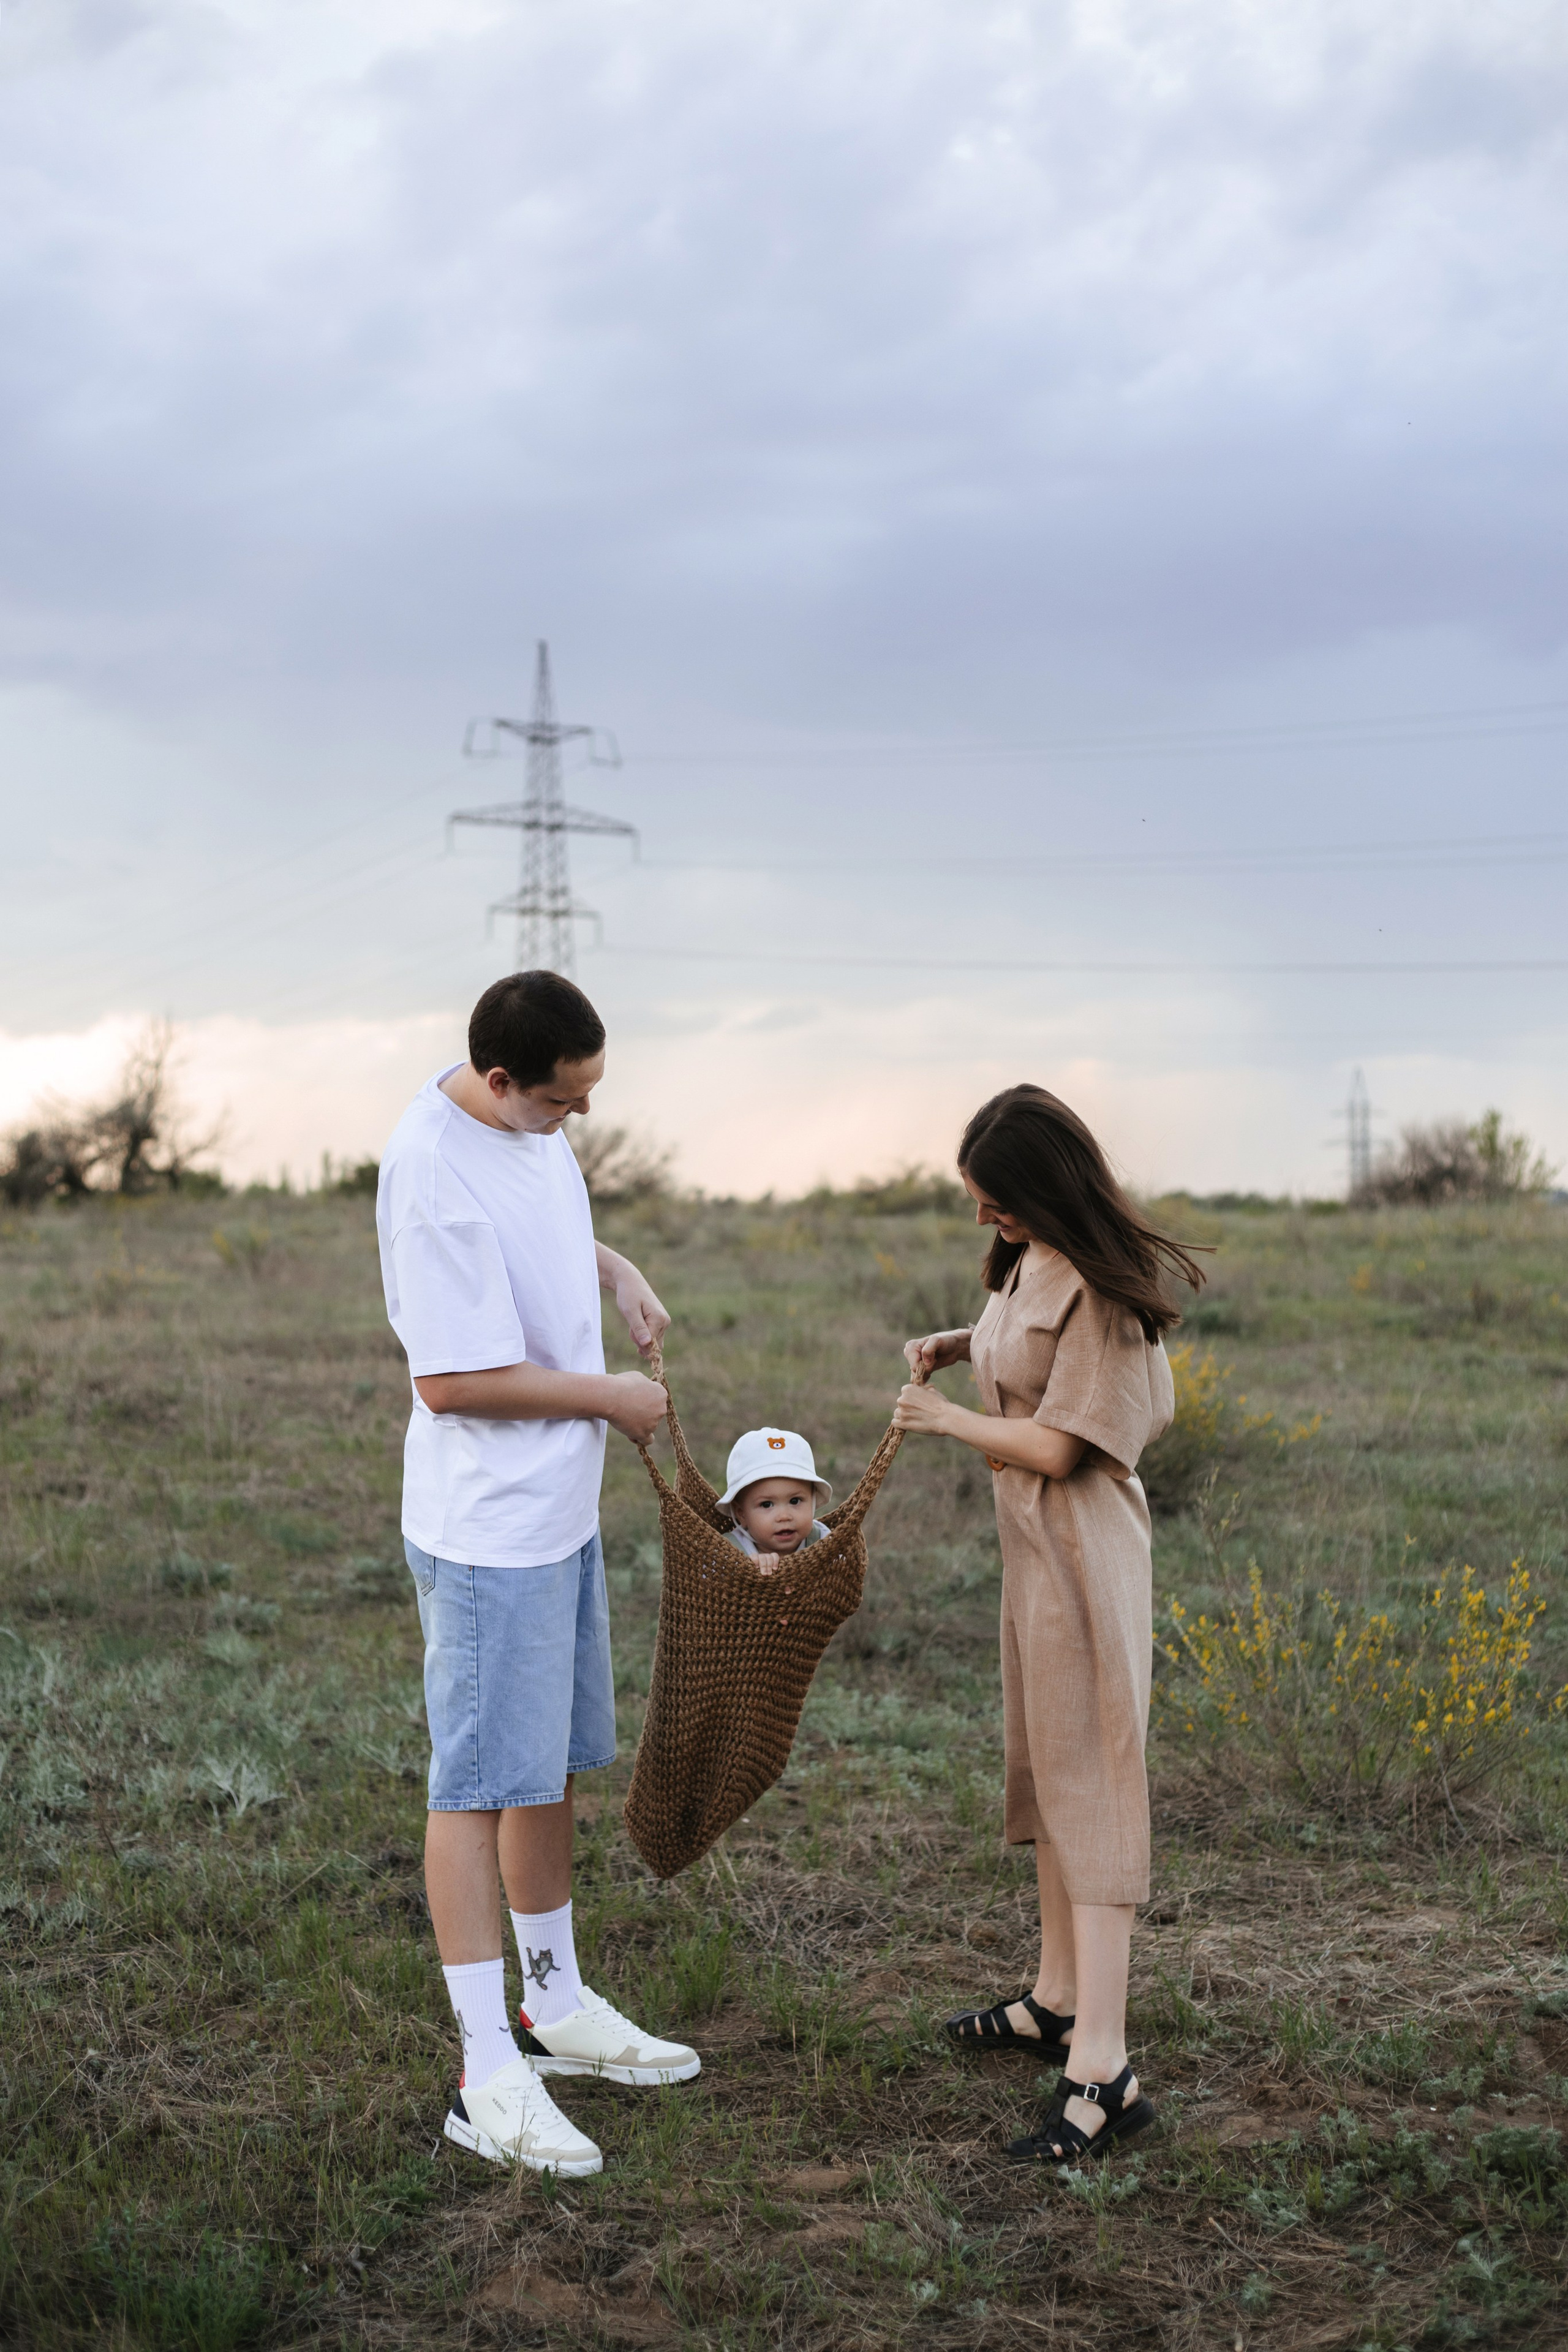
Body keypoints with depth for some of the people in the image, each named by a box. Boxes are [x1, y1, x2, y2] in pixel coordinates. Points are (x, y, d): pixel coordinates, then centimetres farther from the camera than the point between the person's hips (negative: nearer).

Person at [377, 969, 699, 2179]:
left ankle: (556, 2006, 34)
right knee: (481, 1784, -3)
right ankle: (489, 2077, 4)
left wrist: (618, 1272, 7)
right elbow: (455, 1378, -24)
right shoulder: (432, 1172, -25)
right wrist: (611, 1396, -14)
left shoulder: (532, 1124, 2)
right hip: (488, 1528, -9)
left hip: (563, 1510, 9)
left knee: (554, 1766, 19)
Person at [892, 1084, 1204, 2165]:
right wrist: (964, 1342, 9)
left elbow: (1057, 1447, -21)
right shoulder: (1032, 1259, 7)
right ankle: (1060, 2001, 32)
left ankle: (1104, 2068, -7)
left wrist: (947, 1419, -8)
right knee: (1043, 1772, 18)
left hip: (1082, 1547, -10)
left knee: (1089, 1783, -9)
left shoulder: (1099, 1290, -22)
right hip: (1032, 1541, 10)